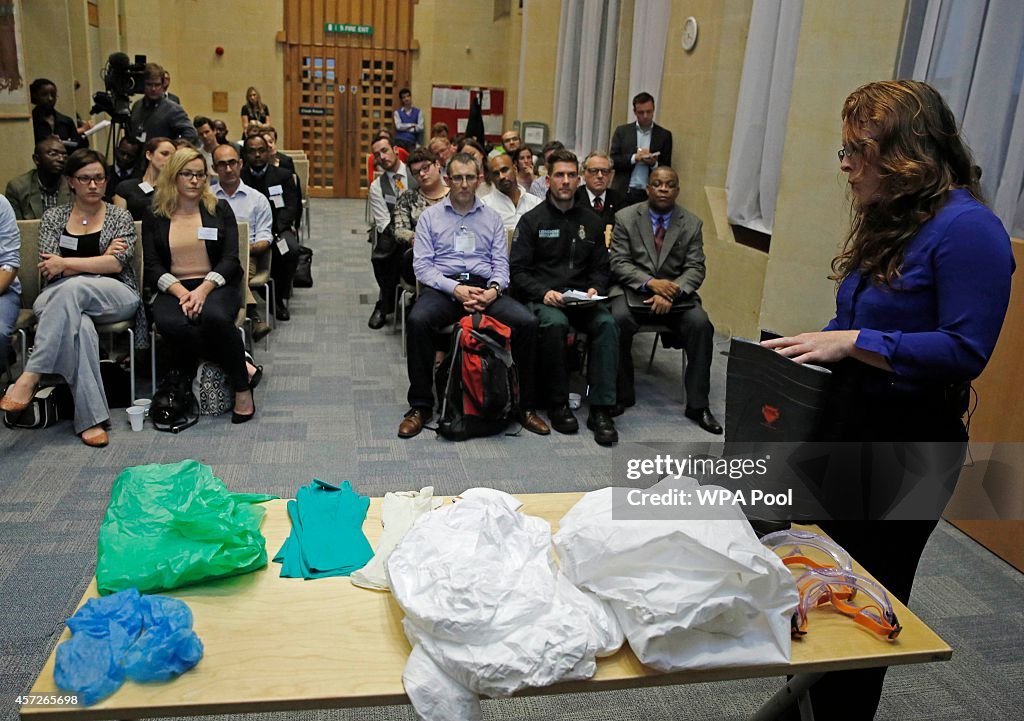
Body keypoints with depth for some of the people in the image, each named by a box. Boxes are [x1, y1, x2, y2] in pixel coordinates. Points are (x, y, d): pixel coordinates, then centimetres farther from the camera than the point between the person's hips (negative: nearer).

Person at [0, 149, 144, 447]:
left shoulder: (120, 217, 10)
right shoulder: (53, 217, 14)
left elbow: (117, 264, -5)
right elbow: (48, 269, 2)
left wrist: (66, 263, -10)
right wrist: (100, 259, -5)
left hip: (114, 297, -1)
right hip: (60, 297, 1)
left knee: (71, 288, -37)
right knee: (79, 326, -38)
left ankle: (31, 376, -37)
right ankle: (91, 417, -39)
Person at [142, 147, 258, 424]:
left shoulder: (220, 209, 9)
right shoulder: (154, 216, 10)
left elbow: (230, 259, 0)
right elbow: (152, 266, 3)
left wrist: (203, 289, -17)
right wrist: (180, 292, -16)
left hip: (216, 285, -1)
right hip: (173, 288, 1)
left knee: (215, 317, -37)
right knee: (171, 324, -34)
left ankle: (242, 387, -19)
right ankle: (242, 365, -20)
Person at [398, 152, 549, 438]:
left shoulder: (492, 218, 16)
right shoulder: (430, 216, 10)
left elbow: (501, 263, 10)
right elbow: (421, 265, 1)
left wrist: (494, 289, -13)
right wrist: (456, 289, -15)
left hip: (485, 287, 2)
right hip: (443, 286, -1)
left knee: (527, 322, -25)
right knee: (418, 320, -34)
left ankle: (526, 405, -11)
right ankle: (420, 405, -19)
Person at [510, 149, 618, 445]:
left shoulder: (591, 221, 16)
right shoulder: (532, 220, 5)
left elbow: (601, 268, 18)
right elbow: (518, 270, 0)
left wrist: (595, 289, -5)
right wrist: (544, 293, -17)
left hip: (582, 299, 3)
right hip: (541, 298, -3)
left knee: (607, 324, -28)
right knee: (555, 323, -36)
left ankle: (601, 409, -25)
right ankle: (558, 404, -18)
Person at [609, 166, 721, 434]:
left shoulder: (692, 224, 6)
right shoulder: (625, 217, 2)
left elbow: (695, 269, 0)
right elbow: (618, 263, -4)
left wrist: (672, 292, -20)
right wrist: (650, 282, -21)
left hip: (676, 293, 2)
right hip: (633, 289, -1)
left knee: (700, 324, -26)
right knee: (619, 319, -33)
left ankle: (698, 405, -13)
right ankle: (622, 395, -13)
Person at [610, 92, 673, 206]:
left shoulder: (664, 135, 7)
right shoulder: (622, 131, 8)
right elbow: (613, 161, 1)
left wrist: (654, 163, -13)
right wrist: (634, 158, -13)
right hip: (623, 192, 0)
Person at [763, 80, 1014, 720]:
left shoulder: (967, 228, -19)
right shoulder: (887, 220, 8)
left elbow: (965, 350, -25)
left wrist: (851, 344, -25)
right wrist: (814, 344, -2)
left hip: (908, 446, -8)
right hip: (847, 429, 9)